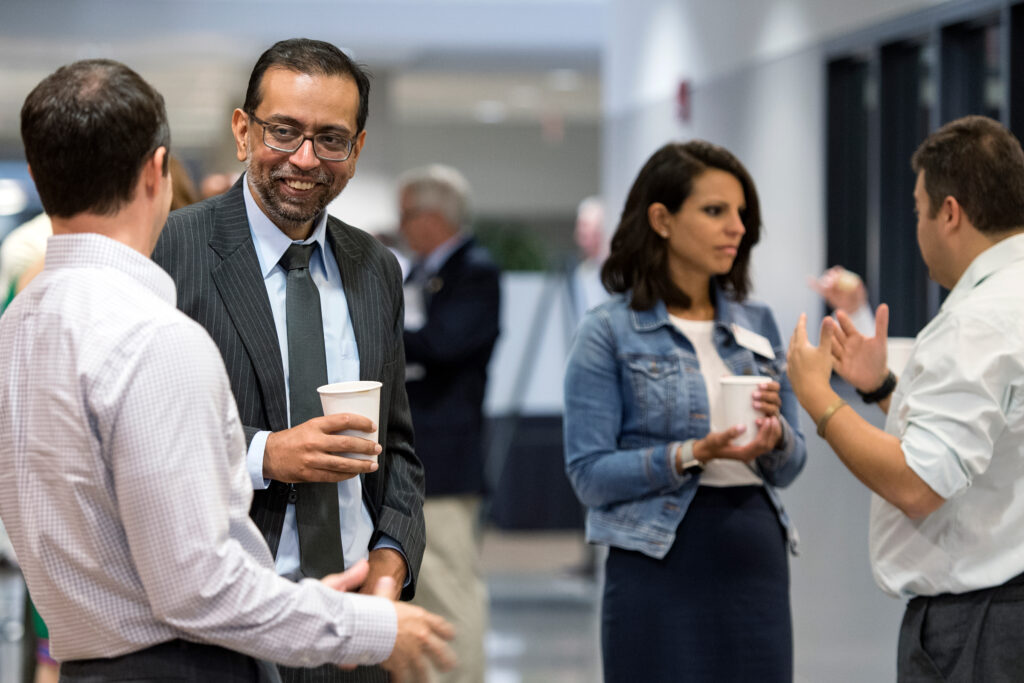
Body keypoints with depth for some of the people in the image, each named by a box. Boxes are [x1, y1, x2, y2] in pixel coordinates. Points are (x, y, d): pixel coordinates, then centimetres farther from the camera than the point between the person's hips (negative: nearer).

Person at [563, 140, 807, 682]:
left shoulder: (757, 324, 12)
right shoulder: (608, 332, -2)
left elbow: (789, 467, 13)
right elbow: (589, 475, -8)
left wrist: (776, 435, -9)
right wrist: (692, 456, -19)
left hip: (756, 560, 4)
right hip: (661, 565, -4)